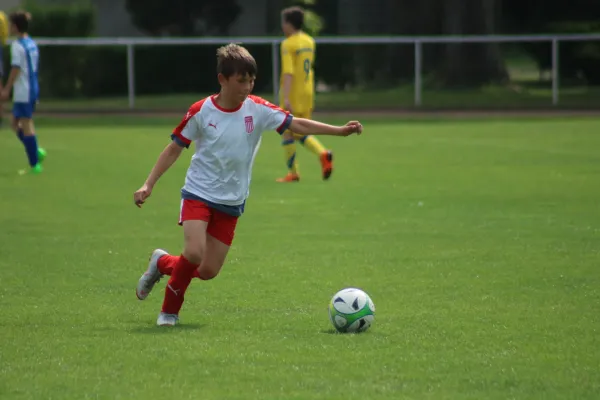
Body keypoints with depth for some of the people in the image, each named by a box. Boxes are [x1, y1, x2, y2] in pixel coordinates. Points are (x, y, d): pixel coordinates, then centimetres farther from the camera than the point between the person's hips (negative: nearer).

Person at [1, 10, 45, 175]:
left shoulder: (17, 45, -14)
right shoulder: (32, 44, 11)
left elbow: (16, 69, -17)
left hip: (22, 92, -9)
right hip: (33, 89, 9)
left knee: (26, 126, -4)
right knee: (16, 123, 16)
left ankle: (34, 165, -3)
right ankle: (36, 152, 7)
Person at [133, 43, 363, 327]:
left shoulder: (257, 110, -6)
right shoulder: (201, 112, -10)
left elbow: (296, 124, -6)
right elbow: (174, 149, -1)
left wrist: (340, 131, -15)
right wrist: (148, 185, -5)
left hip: (231, 202, 3)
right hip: (198, 194, -3)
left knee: (208, 271, 0)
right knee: (194, 253, -23)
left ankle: (163, 264, 31)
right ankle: (169, 310, 2)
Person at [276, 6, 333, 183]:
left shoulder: (288, 44, -14)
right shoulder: (309, 41, 10)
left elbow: (288, 72, -23)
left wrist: (286, 98, -29)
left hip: (292, 95, -7)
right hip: (307, 94, 7)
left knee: (287, 133, 4)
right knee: (300, 133, 13)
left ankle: (293, 173, 7)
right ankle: (323, 154, -11)